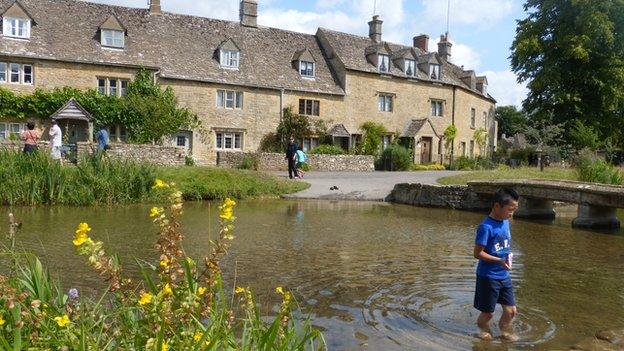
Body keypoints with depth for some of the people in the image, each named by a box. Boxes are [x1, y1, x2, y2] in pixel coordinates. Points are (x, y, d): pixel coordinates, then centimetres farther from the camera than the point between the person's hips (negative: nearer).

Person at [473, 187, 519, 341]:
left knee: (511, 310, 10)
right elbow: (478, 253, -21)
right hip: (488, 276, -7)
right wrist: (500, 261, -27)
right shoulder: (486, 227, -21)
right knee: (488, 312, 9)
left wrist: (509, 255, 2)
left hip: (504, 275, 7)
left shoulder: (505, 222, 3)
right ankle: (482, 327, 38)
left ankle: (505, 330, 36)